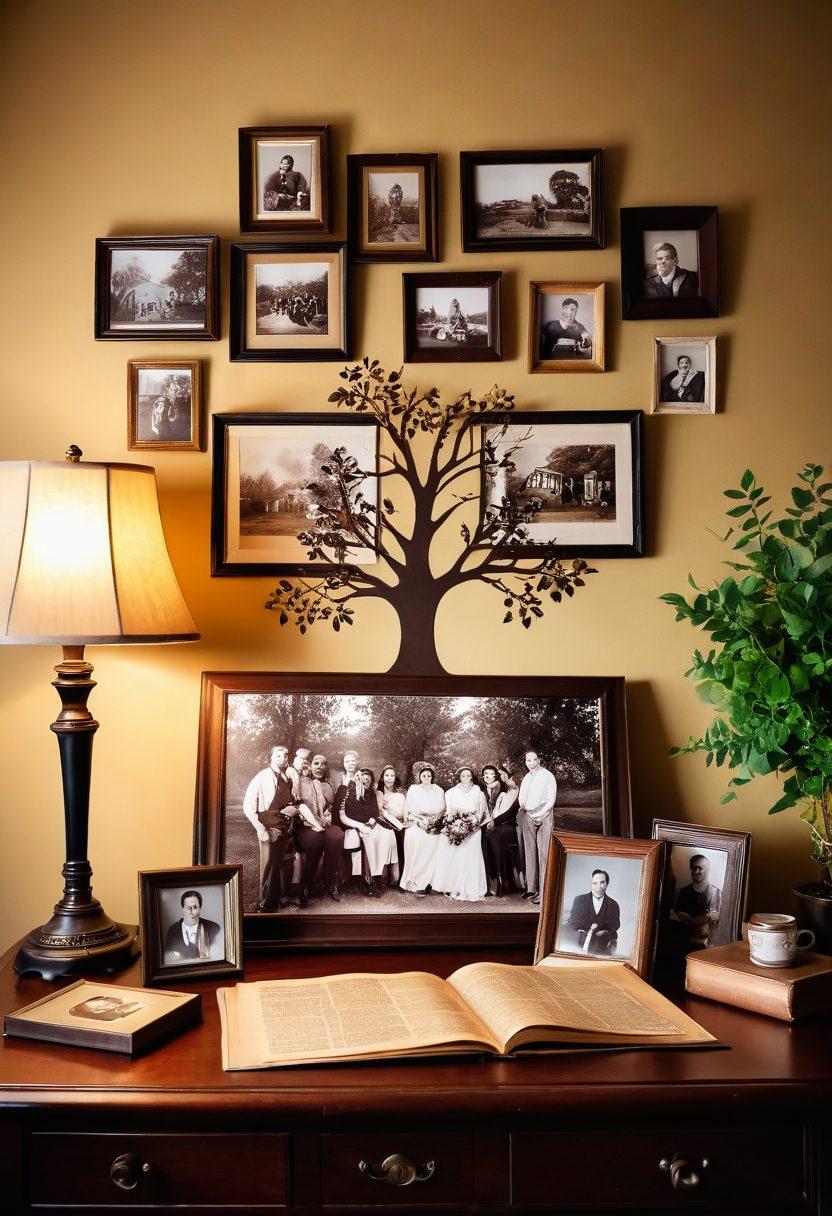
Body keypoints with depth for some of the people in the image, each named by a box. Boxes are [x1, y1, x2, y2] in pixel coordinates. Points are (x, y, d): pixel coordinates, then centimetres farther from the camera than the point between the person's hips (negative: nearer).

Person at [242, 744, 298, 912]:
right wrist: (260, 829, -16)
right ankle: (266, 904, 9)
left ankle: (283, 898, 32)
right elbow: (248, 807, -9)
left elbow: (295, 803, 18)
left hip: (287, 827, 5)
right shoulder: (261, 778, -7)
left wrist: (293, 809, -6)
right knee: (270, 865, -5)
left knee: (287, 864, 13)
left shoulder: (289, 778, 8)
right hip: (270, 827, -5)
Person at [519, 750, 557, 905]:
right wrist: (523, 807, 1)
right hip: (528, 816, 6)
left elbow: (551, 799, -6)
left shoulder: (547, 776, -1)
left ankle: (544, 891, -13)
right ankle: (531, 888, 7)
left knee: (543, 853, -10)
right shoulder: (526, 778, 19)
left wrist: (539, 815, -12)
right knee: (530, 851, 4)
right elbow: (521, 798, 21)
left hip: (543, 816, -6)